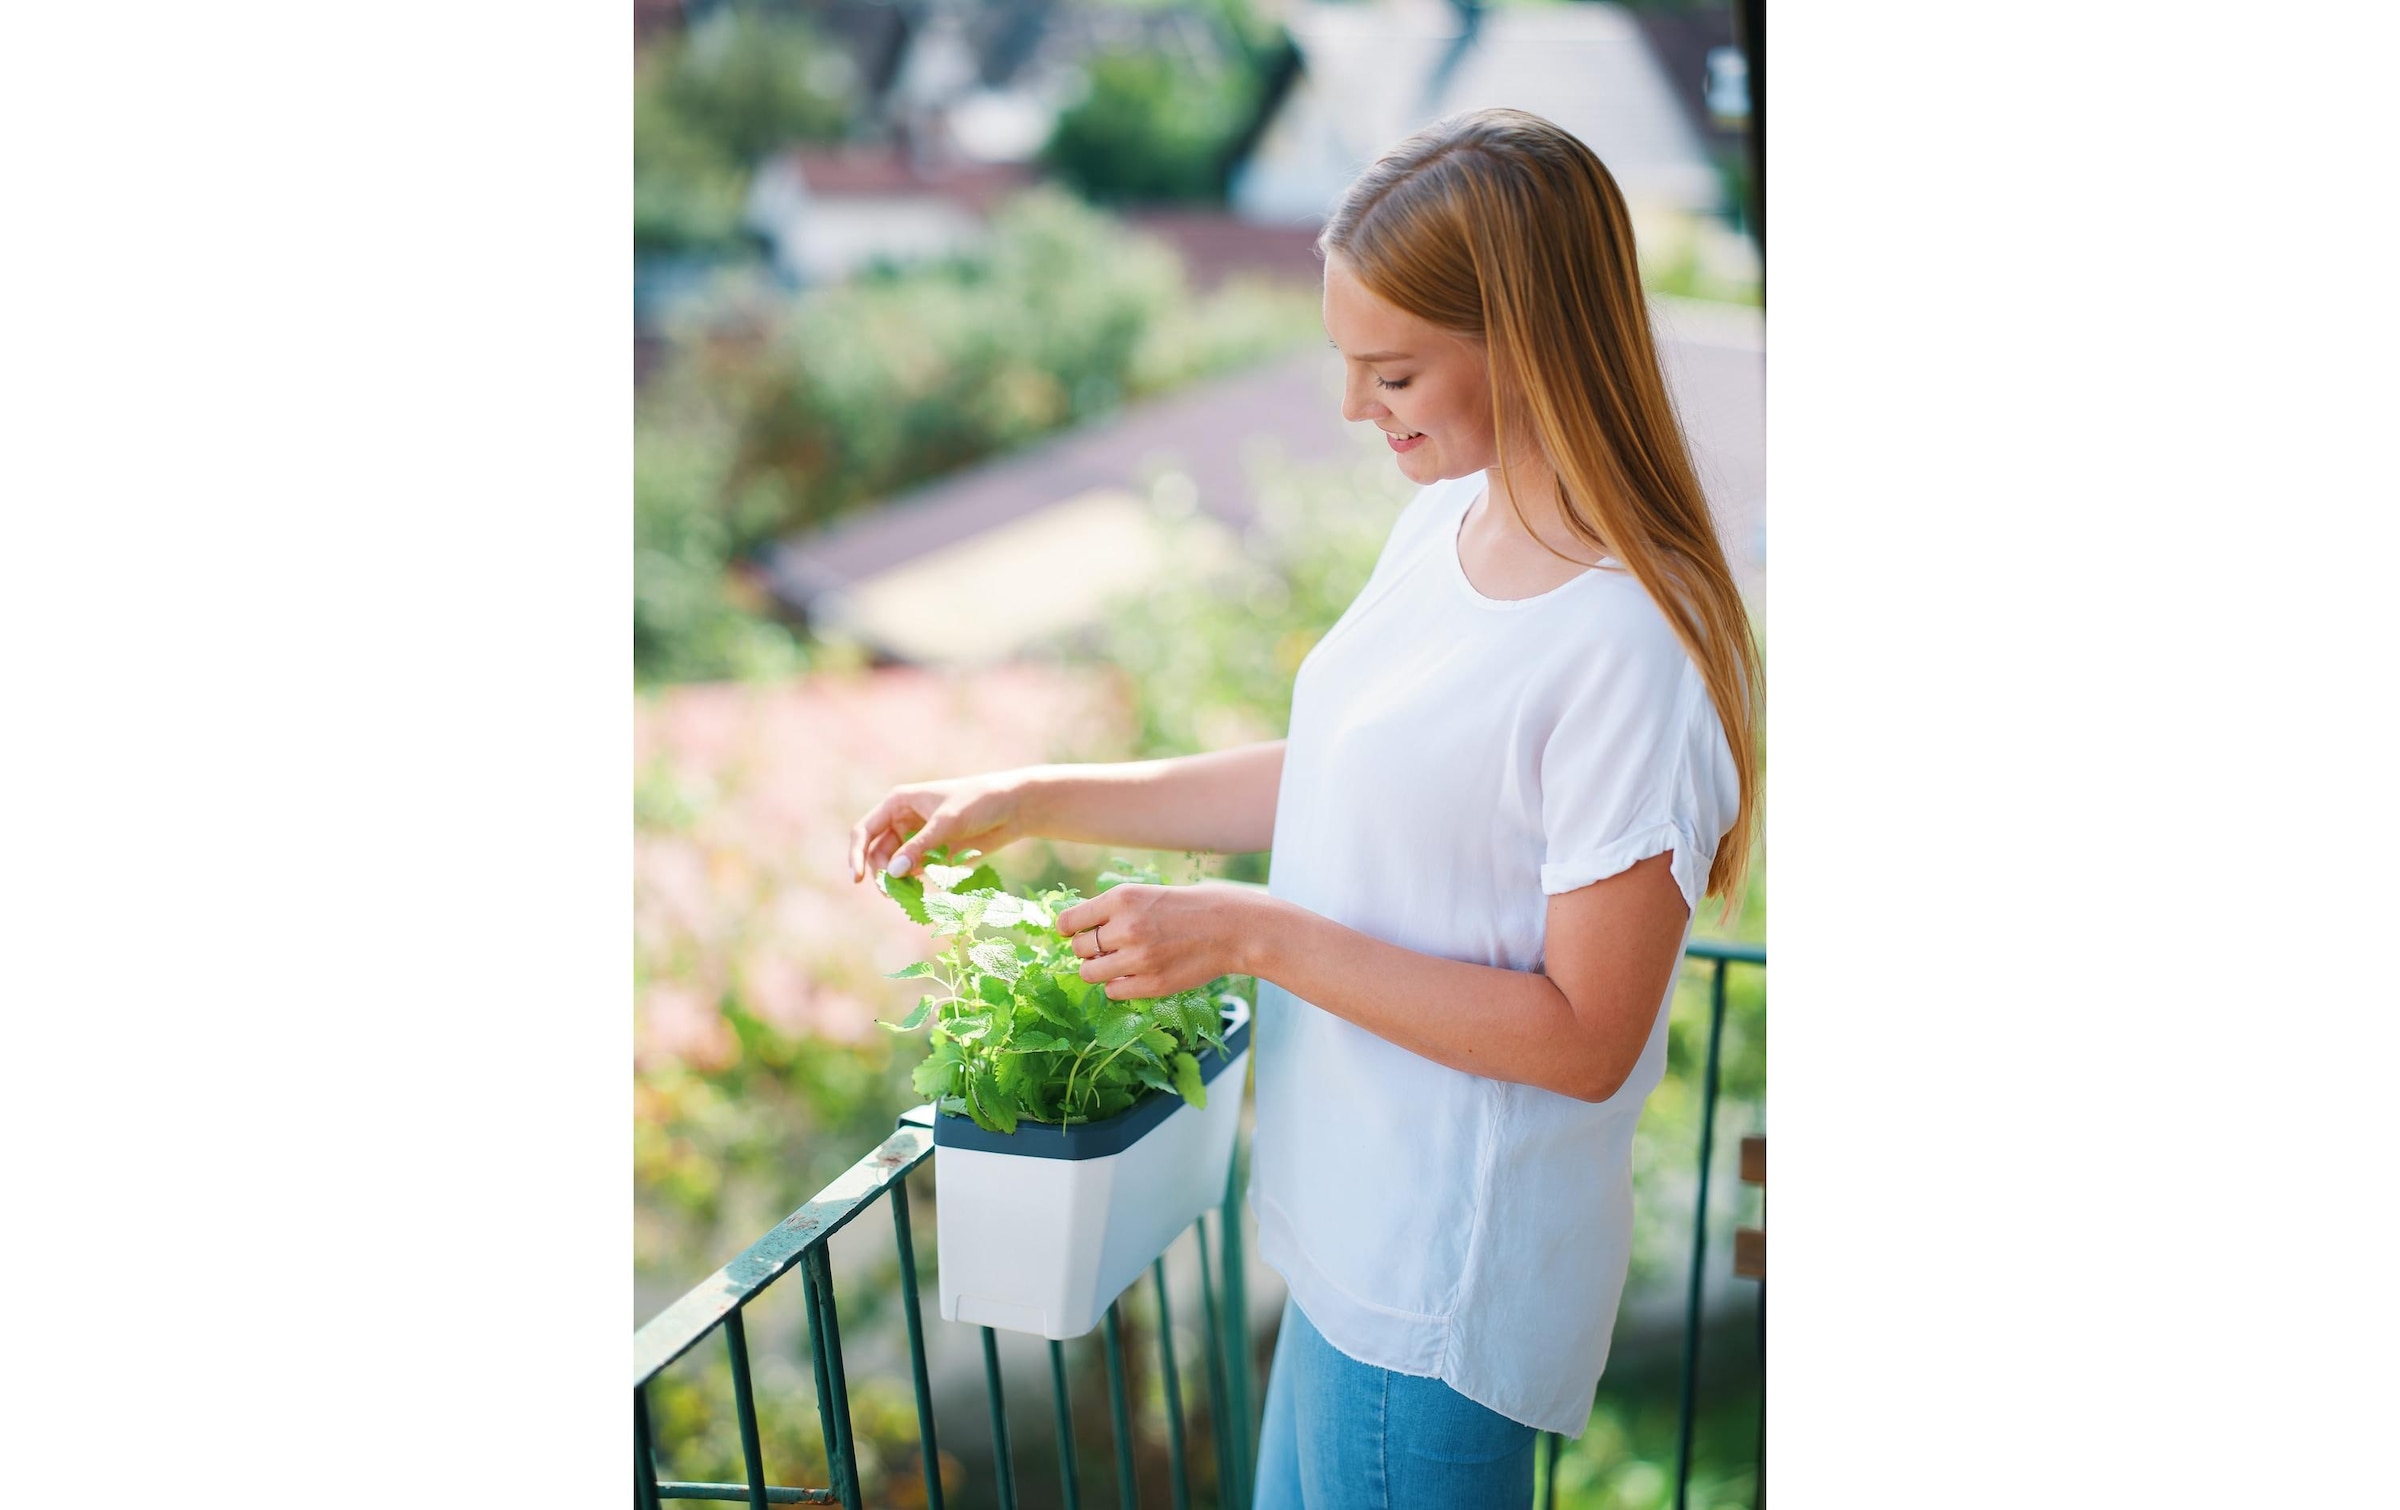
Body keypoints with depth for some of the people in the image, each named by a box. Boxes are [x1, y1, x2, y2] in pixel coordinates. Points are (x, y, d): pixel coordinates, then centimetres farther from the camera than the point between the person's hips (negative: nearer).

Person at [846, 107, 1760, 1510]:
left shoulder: (1628, 650, -26)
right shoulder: (1449, 521, 1)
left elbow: (1584, 1038, -23)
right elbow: (1338, 778, 13)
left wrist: (1252, 935, -22)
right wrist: (1031, 801, 10)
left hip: (1444, 1282, -8)